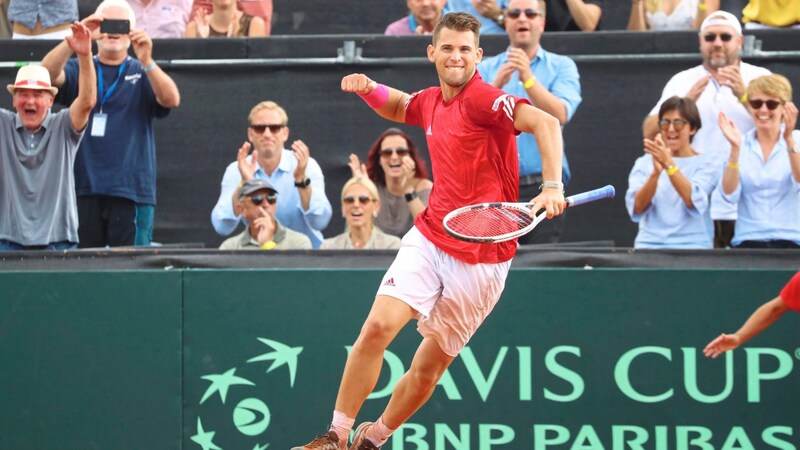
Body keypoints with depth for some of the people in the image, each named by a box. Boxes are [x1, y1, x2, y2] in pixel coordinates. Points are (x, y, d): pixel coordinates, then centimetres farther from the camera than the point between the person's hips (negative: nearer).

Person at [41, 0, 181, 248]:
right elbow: (48, 72, -9)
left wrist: (146, 62, -25)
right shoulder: (78, 70, 12)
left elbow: (171, 100, -8)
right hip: (84, 188, 1)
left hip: (132, 190, -1)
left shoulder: (143, 74, 10)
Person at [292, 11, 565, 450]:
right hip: (428, 238, 5)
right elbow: (398, 107, 32)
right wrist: (368, 89, 10)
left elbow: (545, 123, -29)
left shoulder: (483, 100, -15)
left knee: (428, 368, 5)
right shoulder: (430, 102, 9)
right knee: (379, 325, -16)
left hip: (480, 258, -5)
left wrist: (552, 186, -43)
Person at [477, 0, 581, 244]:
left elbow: (560, 115, -8)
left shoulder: (562, 67, 9)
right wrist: (497, 85, -17)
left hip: (543, 185, -1)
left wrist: (527, 78, -18)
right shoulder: (486, 69, 13)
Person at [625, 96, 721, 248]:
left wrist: (668, 163, -22)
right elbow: (637, 209, -3)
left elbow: (694, 201, -11)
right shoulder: (644, 163, 12)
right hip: (649, 245, 2)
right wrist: (656, 172, -18)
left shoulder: (707, 162, 6)